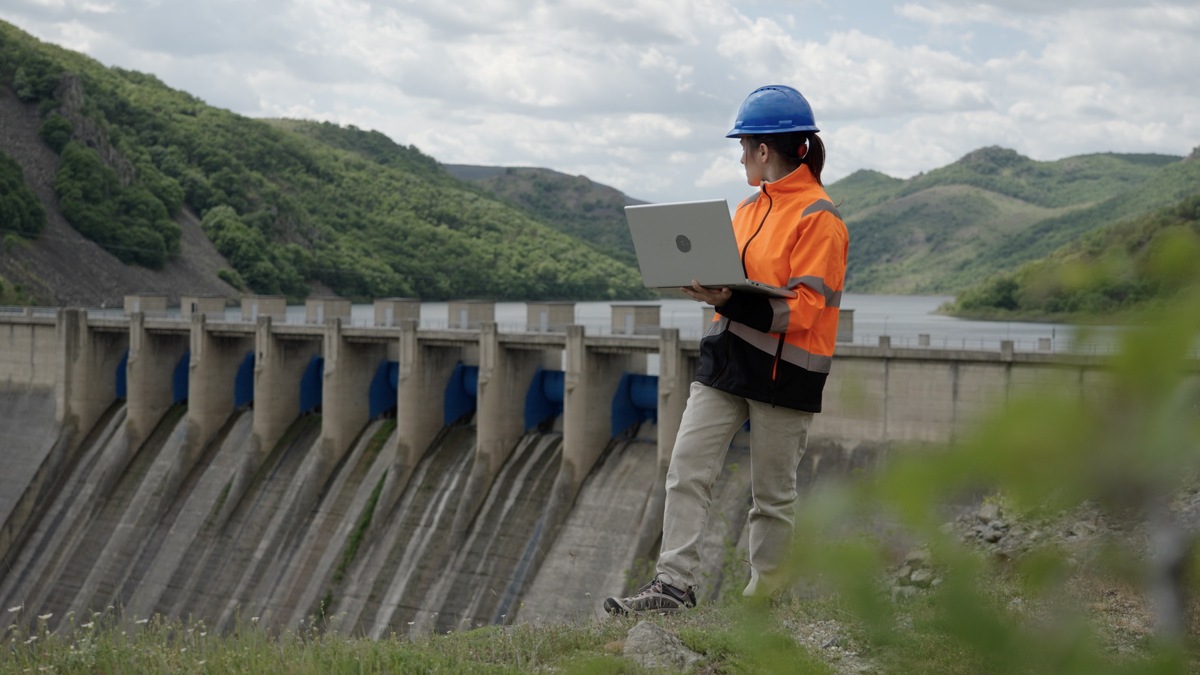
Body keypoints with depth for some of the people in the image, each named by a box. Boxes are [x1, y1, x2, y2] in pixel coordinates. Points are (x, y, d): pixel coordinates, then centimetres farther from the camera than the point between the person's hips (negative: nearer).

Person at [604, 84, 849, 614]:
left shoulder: (818, 217, -11)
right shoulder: (749, 208, 16)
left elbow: (802, 309, -17)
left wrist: (732, 302, -28)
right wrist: (706, 287, 2)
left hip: (783, 369, -7)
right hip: (727, 357, 7)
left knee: (773, 492, 4)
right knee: (687, 466, -4)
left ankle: (763, 599, 16)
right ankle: (674, 585, -2)